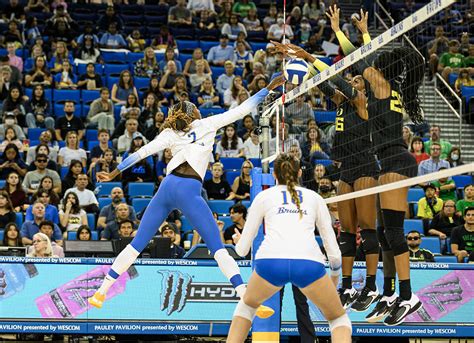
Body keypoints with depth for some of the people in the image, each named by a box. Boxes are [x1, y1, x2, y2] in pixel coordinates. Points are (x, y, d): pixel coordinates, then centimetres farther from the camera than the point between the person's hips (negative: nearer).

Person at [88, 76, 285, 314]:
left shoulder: (170, 134, 20)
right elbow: (241, 110, 15)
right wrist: (269, 88, 22)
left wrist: (115, 172, 21)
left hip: (167, 186, 4)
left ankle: (100, 293, 13)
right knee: (217, 248, -5)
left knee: (137, 244, 11)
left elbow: (142, 152, 15)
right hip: (188, 190, -4)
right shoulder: (207, 124, 14)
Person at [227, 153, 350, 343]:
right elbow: (333, 250, 22)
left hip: (270, 261, 0)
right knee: (339, 318, 21)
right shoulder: (314, 197, 25)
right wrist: (335, 275, 42)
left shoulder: (263, 196, 23)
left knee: (247, 304, 32)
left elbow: (242, 250, 24)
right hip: (309, 263, 0)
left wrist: (238, 240, 48)